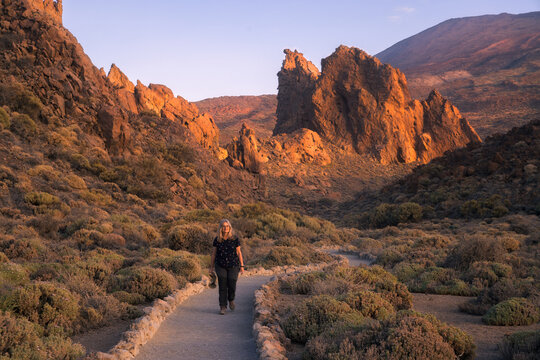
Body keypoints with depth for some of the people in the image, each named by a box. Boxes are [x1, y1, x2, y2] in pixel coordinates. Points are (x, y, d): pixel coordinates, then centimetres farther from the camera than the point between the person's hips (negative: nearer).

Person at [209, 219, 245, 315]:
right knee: (222, 286, -4)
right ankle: (222, 307, 4)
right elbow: (214, 253, 7)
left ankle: (231, 299, 26)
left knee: (232, 285, -5)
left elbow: (239, 252, 1)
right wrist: (211, 266, 8)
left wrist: (242, 266, 0)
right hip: (220, 266, 1)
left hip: (233, 265, -1)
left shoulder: (235, 239, -4)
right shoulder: (217, 240, -1)